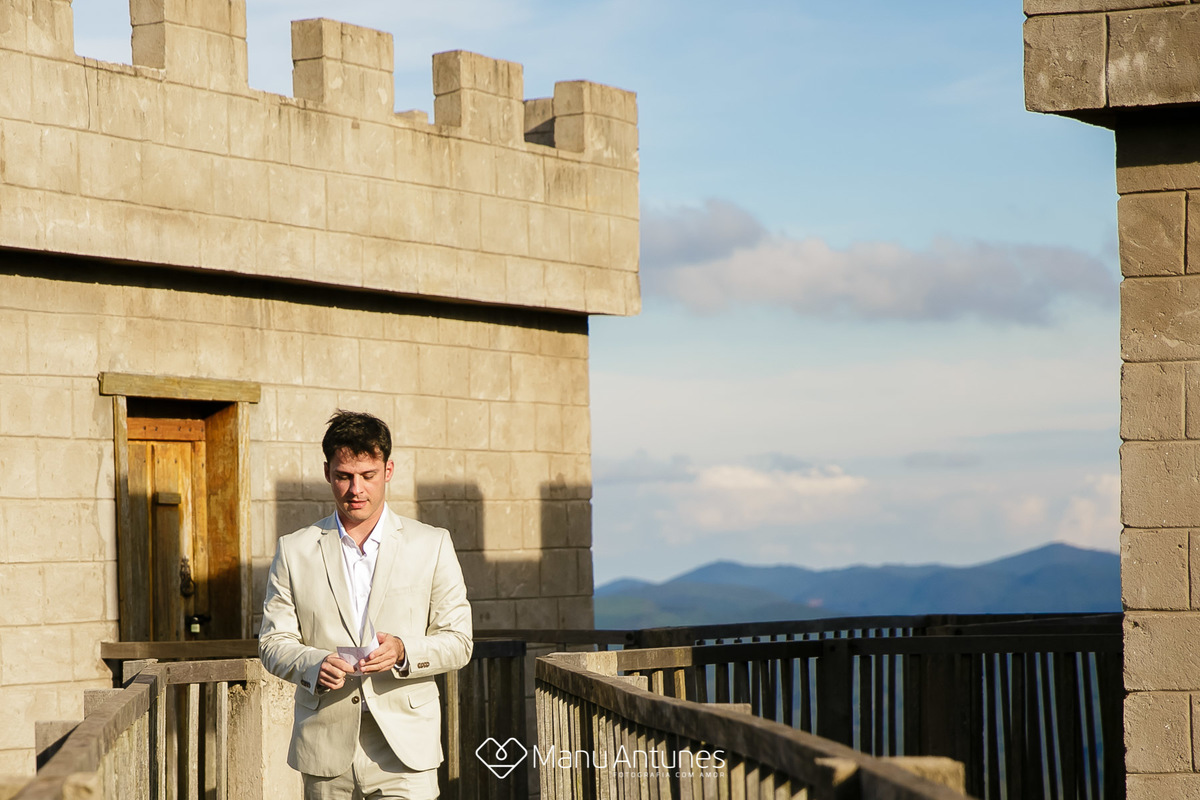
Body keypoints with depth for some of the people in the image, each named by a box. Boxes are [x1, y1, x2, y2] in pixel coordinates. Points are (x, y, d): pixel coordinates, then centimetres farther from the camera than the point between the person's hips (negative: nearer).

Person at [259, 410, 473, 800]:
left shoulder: (432, 545, 7)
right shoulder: (294, 551, 9)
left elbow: (457, 641, 5)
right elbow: (274, 642, 6)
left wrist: (404, 652, -15)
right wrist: (314, 665, -16)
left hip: (404, 750, -1)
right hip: (325, 748, 1)